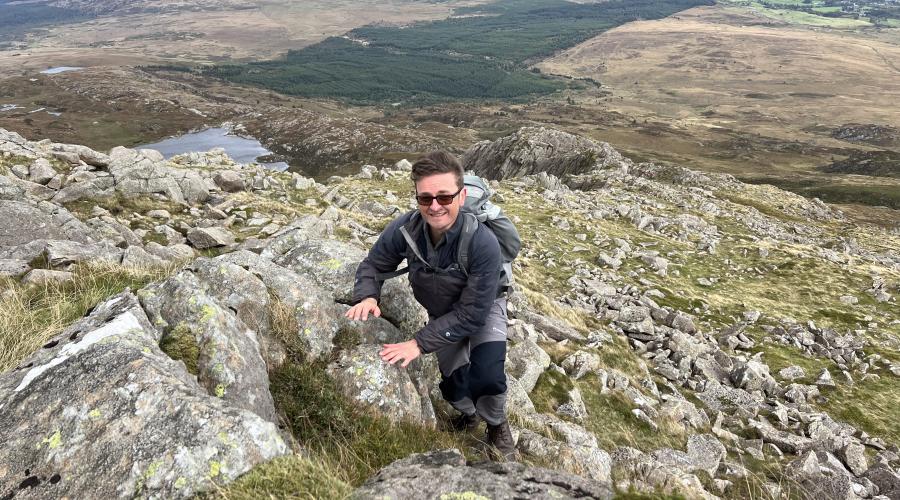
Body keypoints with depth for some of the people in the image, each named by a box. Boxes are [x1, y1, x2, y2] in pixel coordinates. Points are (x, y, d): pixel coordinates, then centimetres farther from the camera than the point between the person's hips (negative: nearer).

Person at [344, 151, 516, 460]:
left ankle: (497, 426, 12)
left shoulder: (483, 243, -39)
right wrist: (367, 296, -32)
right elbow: (373, 265, -10)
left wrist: (421, 343, -36)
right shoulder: (405, 229, -28)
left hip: (483, 309, -3)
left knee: (486, 379, -24)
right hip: (441, 314, 4)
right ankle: (468, 414, 47)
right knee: (453, 385, 8)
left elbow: (471, 313, -34)